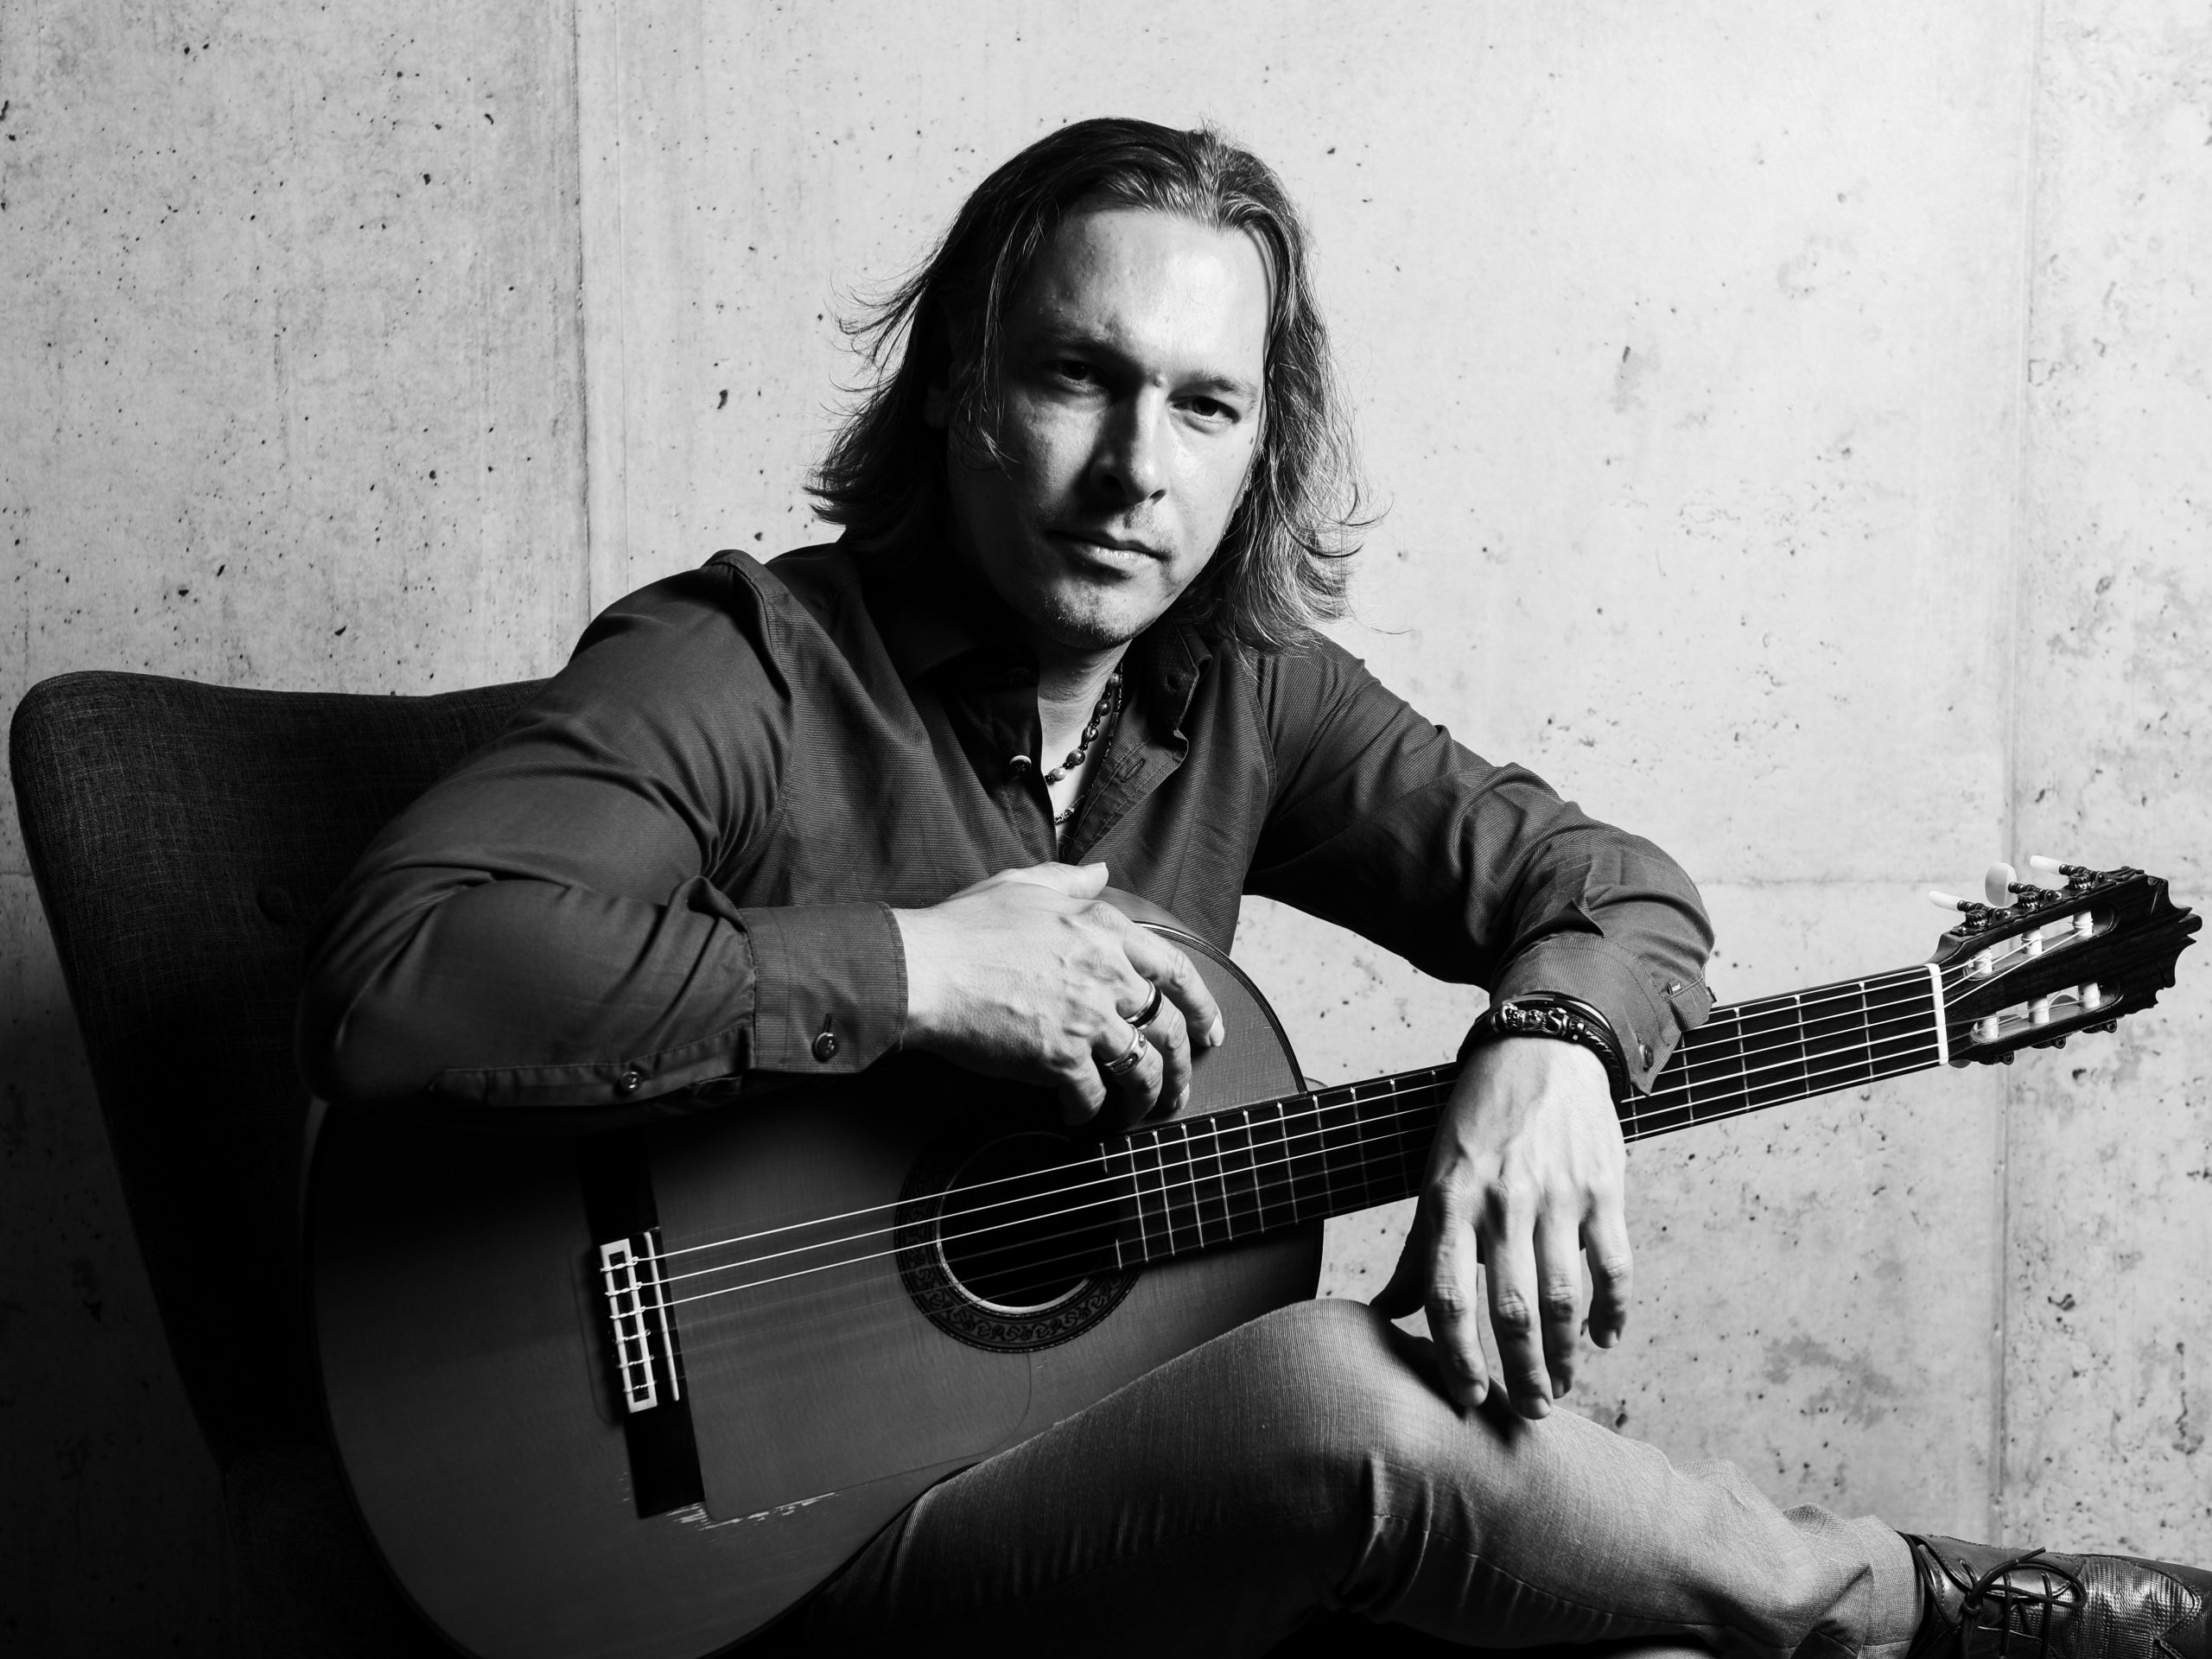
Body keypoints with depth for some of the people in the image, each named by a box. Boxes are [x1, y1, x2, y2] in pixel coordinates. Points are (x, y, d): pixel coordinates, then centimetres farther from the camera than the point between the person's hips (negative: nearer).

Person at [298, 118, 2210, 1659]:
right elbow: (383, 982, -30)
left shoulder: (1242, 692, 2)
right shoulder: (741, 671, -16)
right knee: (1343, 1403, -29)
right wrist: (906, 967, -29)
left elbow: (1612, 886, 1)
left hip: (1126, 1414, 6)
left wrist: (1549, 1047, -23)